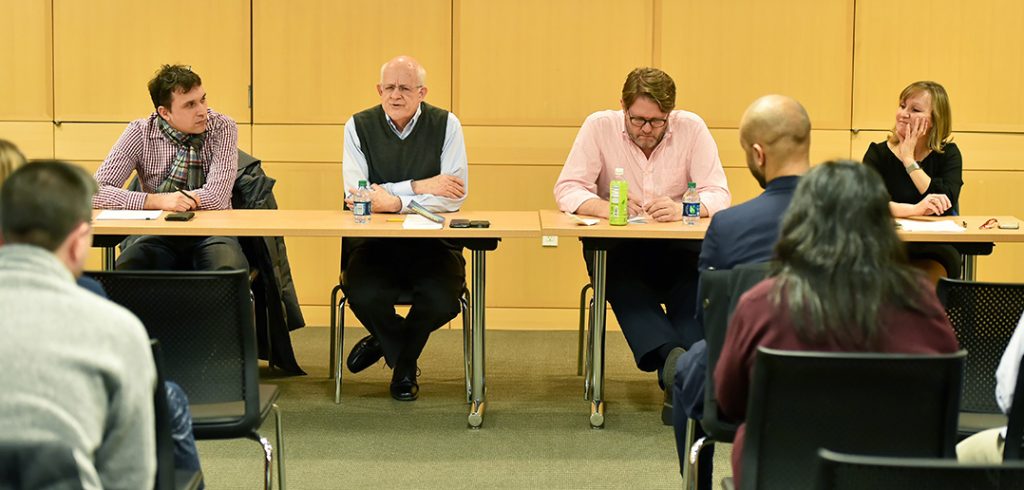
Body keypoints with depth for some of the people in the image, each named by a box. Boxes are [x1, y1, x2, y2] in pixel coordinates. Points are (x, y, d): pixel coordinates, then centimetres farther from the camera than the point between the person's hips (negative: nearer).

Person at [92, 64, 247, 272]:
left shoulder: (222, 128, -5)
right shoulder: (140, 133, -4)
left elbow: (216, 198, -15)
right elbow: (96, 191, -13)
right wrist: (157, 201, -26)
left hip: (210, 233, 0)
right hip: (159, 236, 0)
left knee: (228, 271, -35)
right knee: (124, 270, -33)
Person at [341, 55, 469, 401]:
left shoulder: (446, 125, 0)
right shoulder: (359, 126, 2)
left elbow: (454, 197, -10)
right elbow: (355, 195, -9)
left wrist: (395, 201, -21)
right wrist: (417, 187, -15)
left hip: (433, 243, 0)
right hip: (374, 242, 0)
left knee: (443, 300, -29)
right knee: (364, 297, -29)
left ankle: (387, 343, 8)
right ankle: (405, 363, 6)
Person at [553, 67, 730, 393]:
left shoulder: (691, 128, -3)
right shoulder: (600, 127, -3)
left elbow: (718, 195, -9)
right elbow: (567, 189, -8)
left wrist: (681, 209, -32)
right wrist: (606, 208, -29)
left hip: (676, 246, 1)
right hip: (615, 245, -1)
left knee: (698, 272, -33)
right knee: (622, 278, -35)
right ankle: (669, 356, -51)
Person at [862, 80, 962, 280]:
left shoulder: (948, 154, 6)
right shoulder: (878, 154, 3)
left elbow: (945, 204, -11)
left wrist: (908, 159, -7)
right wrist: (915, 209, -30)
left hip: (934, 253, 1)